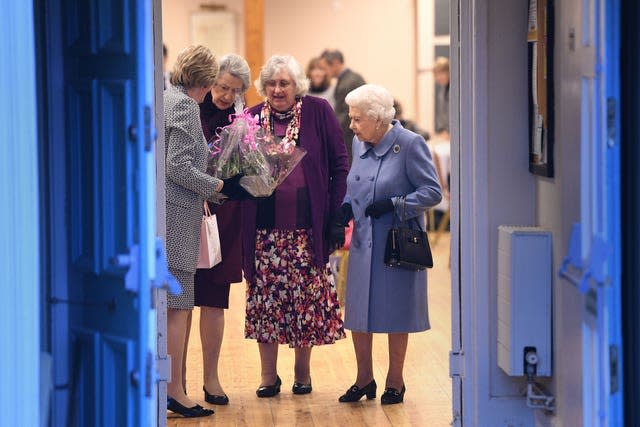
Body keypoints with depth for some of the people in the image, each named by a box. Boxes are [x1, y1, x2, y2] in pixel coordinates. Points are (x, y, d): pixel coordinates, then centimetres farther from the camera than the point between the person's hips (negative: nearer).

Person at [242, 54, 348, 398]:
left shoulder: (318, 112, 0)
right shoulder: (250, 118, 6)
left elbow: (339, 166, 1)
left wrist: (338, 216, -5)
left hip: (308, 226, -2)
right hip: (264, 228, 2)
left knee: (307, 296, 4)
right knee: (265, 296, 4)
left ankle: (303, 370, 20)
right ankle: (268, 375, 14)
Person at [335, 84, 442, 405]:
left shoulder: (409, 144, -13)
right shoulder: (359, 144, 7)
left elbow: (432, 192, -13)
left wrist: (393, 204, -21)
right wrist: (347, 207, -1)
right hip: (363, 243, 6)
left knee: (396, 312, 4)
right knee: (357, 313, 8)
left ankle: (395, 382, 19)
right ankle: (364, 380, 23)